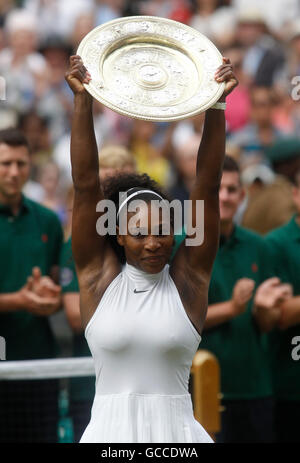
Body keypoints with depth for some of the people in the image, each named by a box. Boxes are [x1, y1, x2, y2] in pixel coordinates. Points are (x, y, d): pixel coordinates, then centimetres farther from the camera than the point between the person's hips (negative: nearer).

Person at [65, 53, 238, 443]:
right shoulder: (99, 275, 2)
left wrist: (216, 106, -7)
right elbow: (86, 184, -2)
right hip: (111, 430, 0)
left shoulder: (189, 277, 2)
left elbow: (207, 186, -2)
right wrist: (82, 101, -7)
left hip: (176, 430, 0)